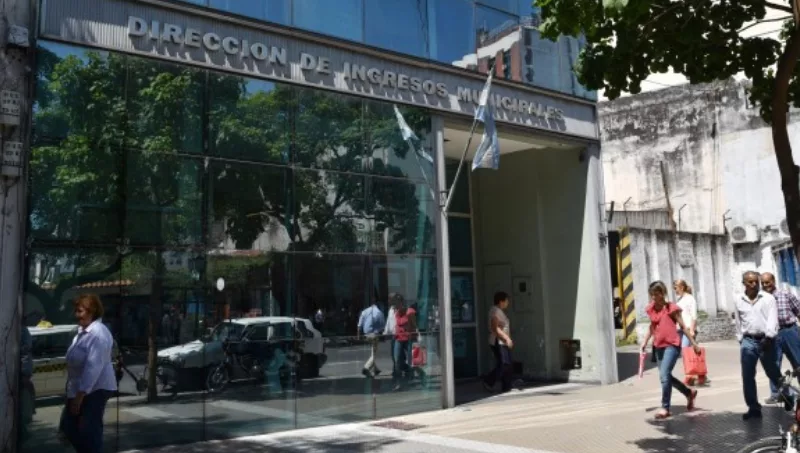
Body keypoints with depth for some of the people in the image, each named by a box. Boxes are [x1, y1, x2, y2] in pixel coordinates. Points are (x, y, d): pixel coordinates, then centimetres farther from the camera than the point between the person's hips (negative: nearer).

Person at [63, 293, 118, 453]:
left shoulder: (98, 334, -22)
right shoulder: (82, 331, 11)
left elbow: (93, 367, -27)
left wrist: (80, 395, -26)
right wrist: (75, 393, 20)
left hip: (95, 390, -10)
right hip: (78, 389, 10)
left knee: (89, 430, -4)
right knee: (70, 427, 15)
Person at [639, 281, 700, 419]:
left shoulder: (671, 308, -9)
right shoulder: (651, 309, 7)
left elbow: (683, 326, -5)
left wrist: (694, 343, -4)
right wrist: (645, 342, 14)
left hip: (672, 345, -7)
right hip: (659, 346, 7)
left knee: (664, 375, -15)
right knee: (666, 376, 15)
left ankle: (665, 408, -5)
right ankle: (689, 393, 38)